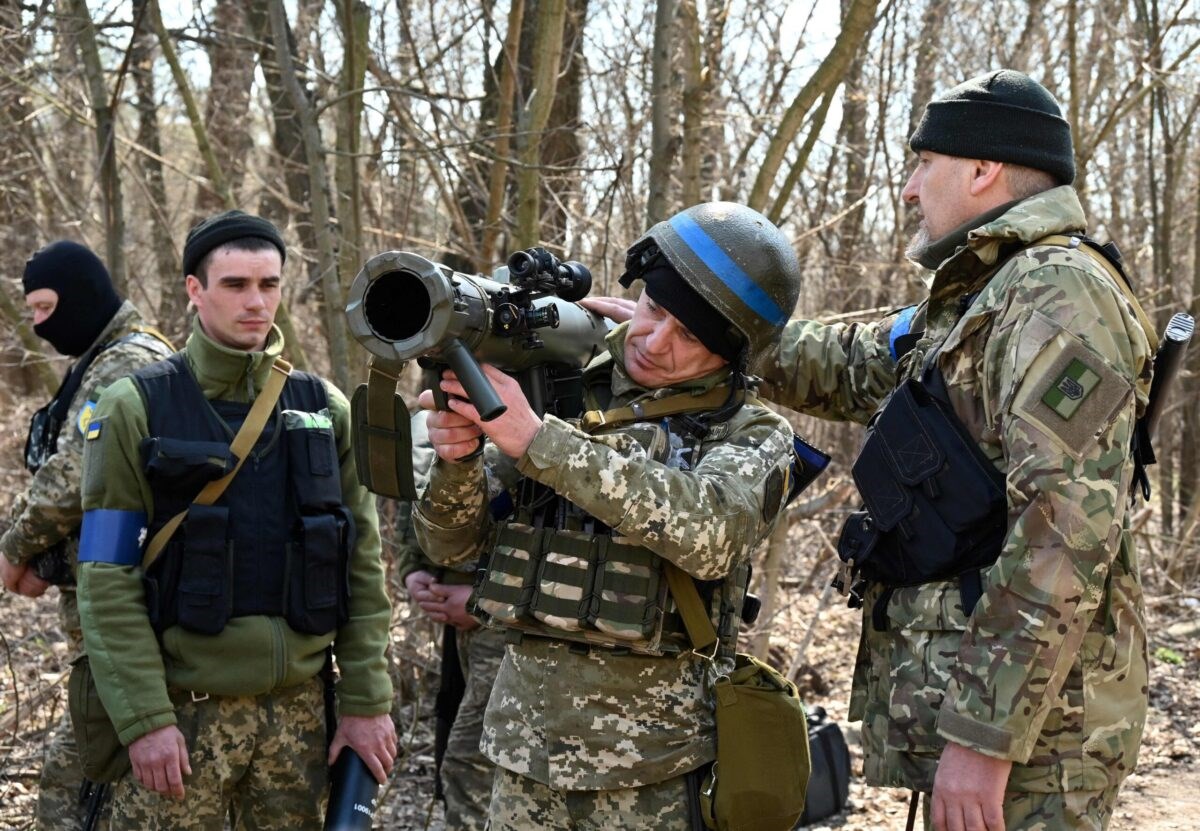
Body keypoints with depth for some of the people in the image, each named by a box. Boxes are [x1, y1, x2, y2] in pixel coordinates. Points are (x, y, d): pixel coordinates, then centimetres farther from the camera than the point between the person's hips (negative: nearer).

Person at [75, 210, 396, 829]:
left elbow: (363, 566, 6)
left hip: (298, 708, 3)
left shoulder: (324, 408, 6)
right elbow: (108, 582, -7)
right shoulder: (138, 408, -4)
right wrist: (144, 719, -14)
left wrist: (367, 701, 1)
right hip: (181, 712, -3)